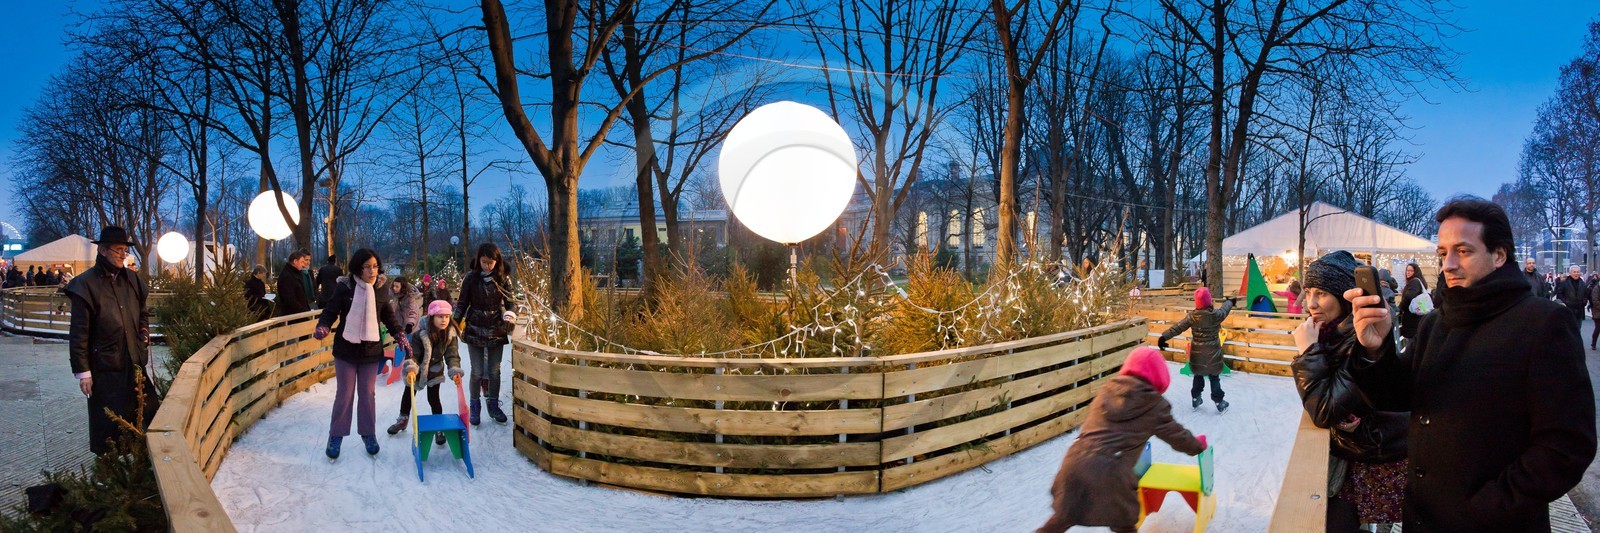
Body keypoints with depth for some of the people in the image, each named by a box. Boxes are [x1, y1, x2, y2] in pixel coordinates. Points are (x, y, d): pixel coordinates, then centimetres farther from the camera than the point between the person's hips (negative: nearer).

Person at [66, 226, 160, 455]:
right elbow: (79, 333, -10)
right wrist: (82, 371, -11)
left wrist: (144, 334, 8)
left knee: (147, 412, 7)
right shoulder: (86, 284, -10)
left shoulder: (131, 279, 7)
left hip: (135, 362, 5)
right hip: (105, 365, -5)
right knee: (108, 421, 1)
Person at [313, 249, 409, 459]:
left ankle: (368, 434, 24)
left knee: (367, 394, 11)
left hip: (371, 350, 2)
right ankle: (336, 435, 19)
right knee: (344, 394, 4)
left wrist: (402, 339, 1)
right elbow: (330, 312, -7)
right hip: (346, 349, -2)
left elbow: (389, 318, 9)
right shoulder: (344, 288, -11)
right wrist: (322, 328, -26)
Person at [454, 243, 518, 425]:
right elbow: (462, 303, 1)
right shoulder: (471, 278, -5)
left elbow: (510, 301, -3)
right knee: (477, 372, 2)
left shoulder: (502, 278, -2)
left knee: (494, 371, 9)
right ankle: (474, 407, 17)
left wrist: (511, 313, -25)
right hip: (475, 330, -1)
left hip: (497, 331, 1)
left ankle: (493, 405, 23)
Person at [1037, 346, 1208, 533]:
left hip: (1076, 460, 4)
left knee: (1067, 514, 21)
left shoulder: (1107, 389, 14)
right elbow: (1175, 435, 17)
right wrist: (1197, 445, 38)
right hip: (1111, 472, -4)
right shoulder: (1155, 405, 4)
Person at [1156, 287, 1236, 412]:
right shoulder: (1216, 314, -14)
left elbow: (1178, 327, -15)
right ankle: (1219, 402, 15)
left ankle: (1195, 399, 28)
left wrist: (1164, 337, -14)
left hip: (1197, 352, 2)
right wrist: (1229, 302, 31)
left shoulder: (1192, 316, -13)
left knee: (1198, 375, 20)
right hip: (1212, 353, -1)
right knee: (1214, 377, 10)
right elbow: (1225, 309, 8)